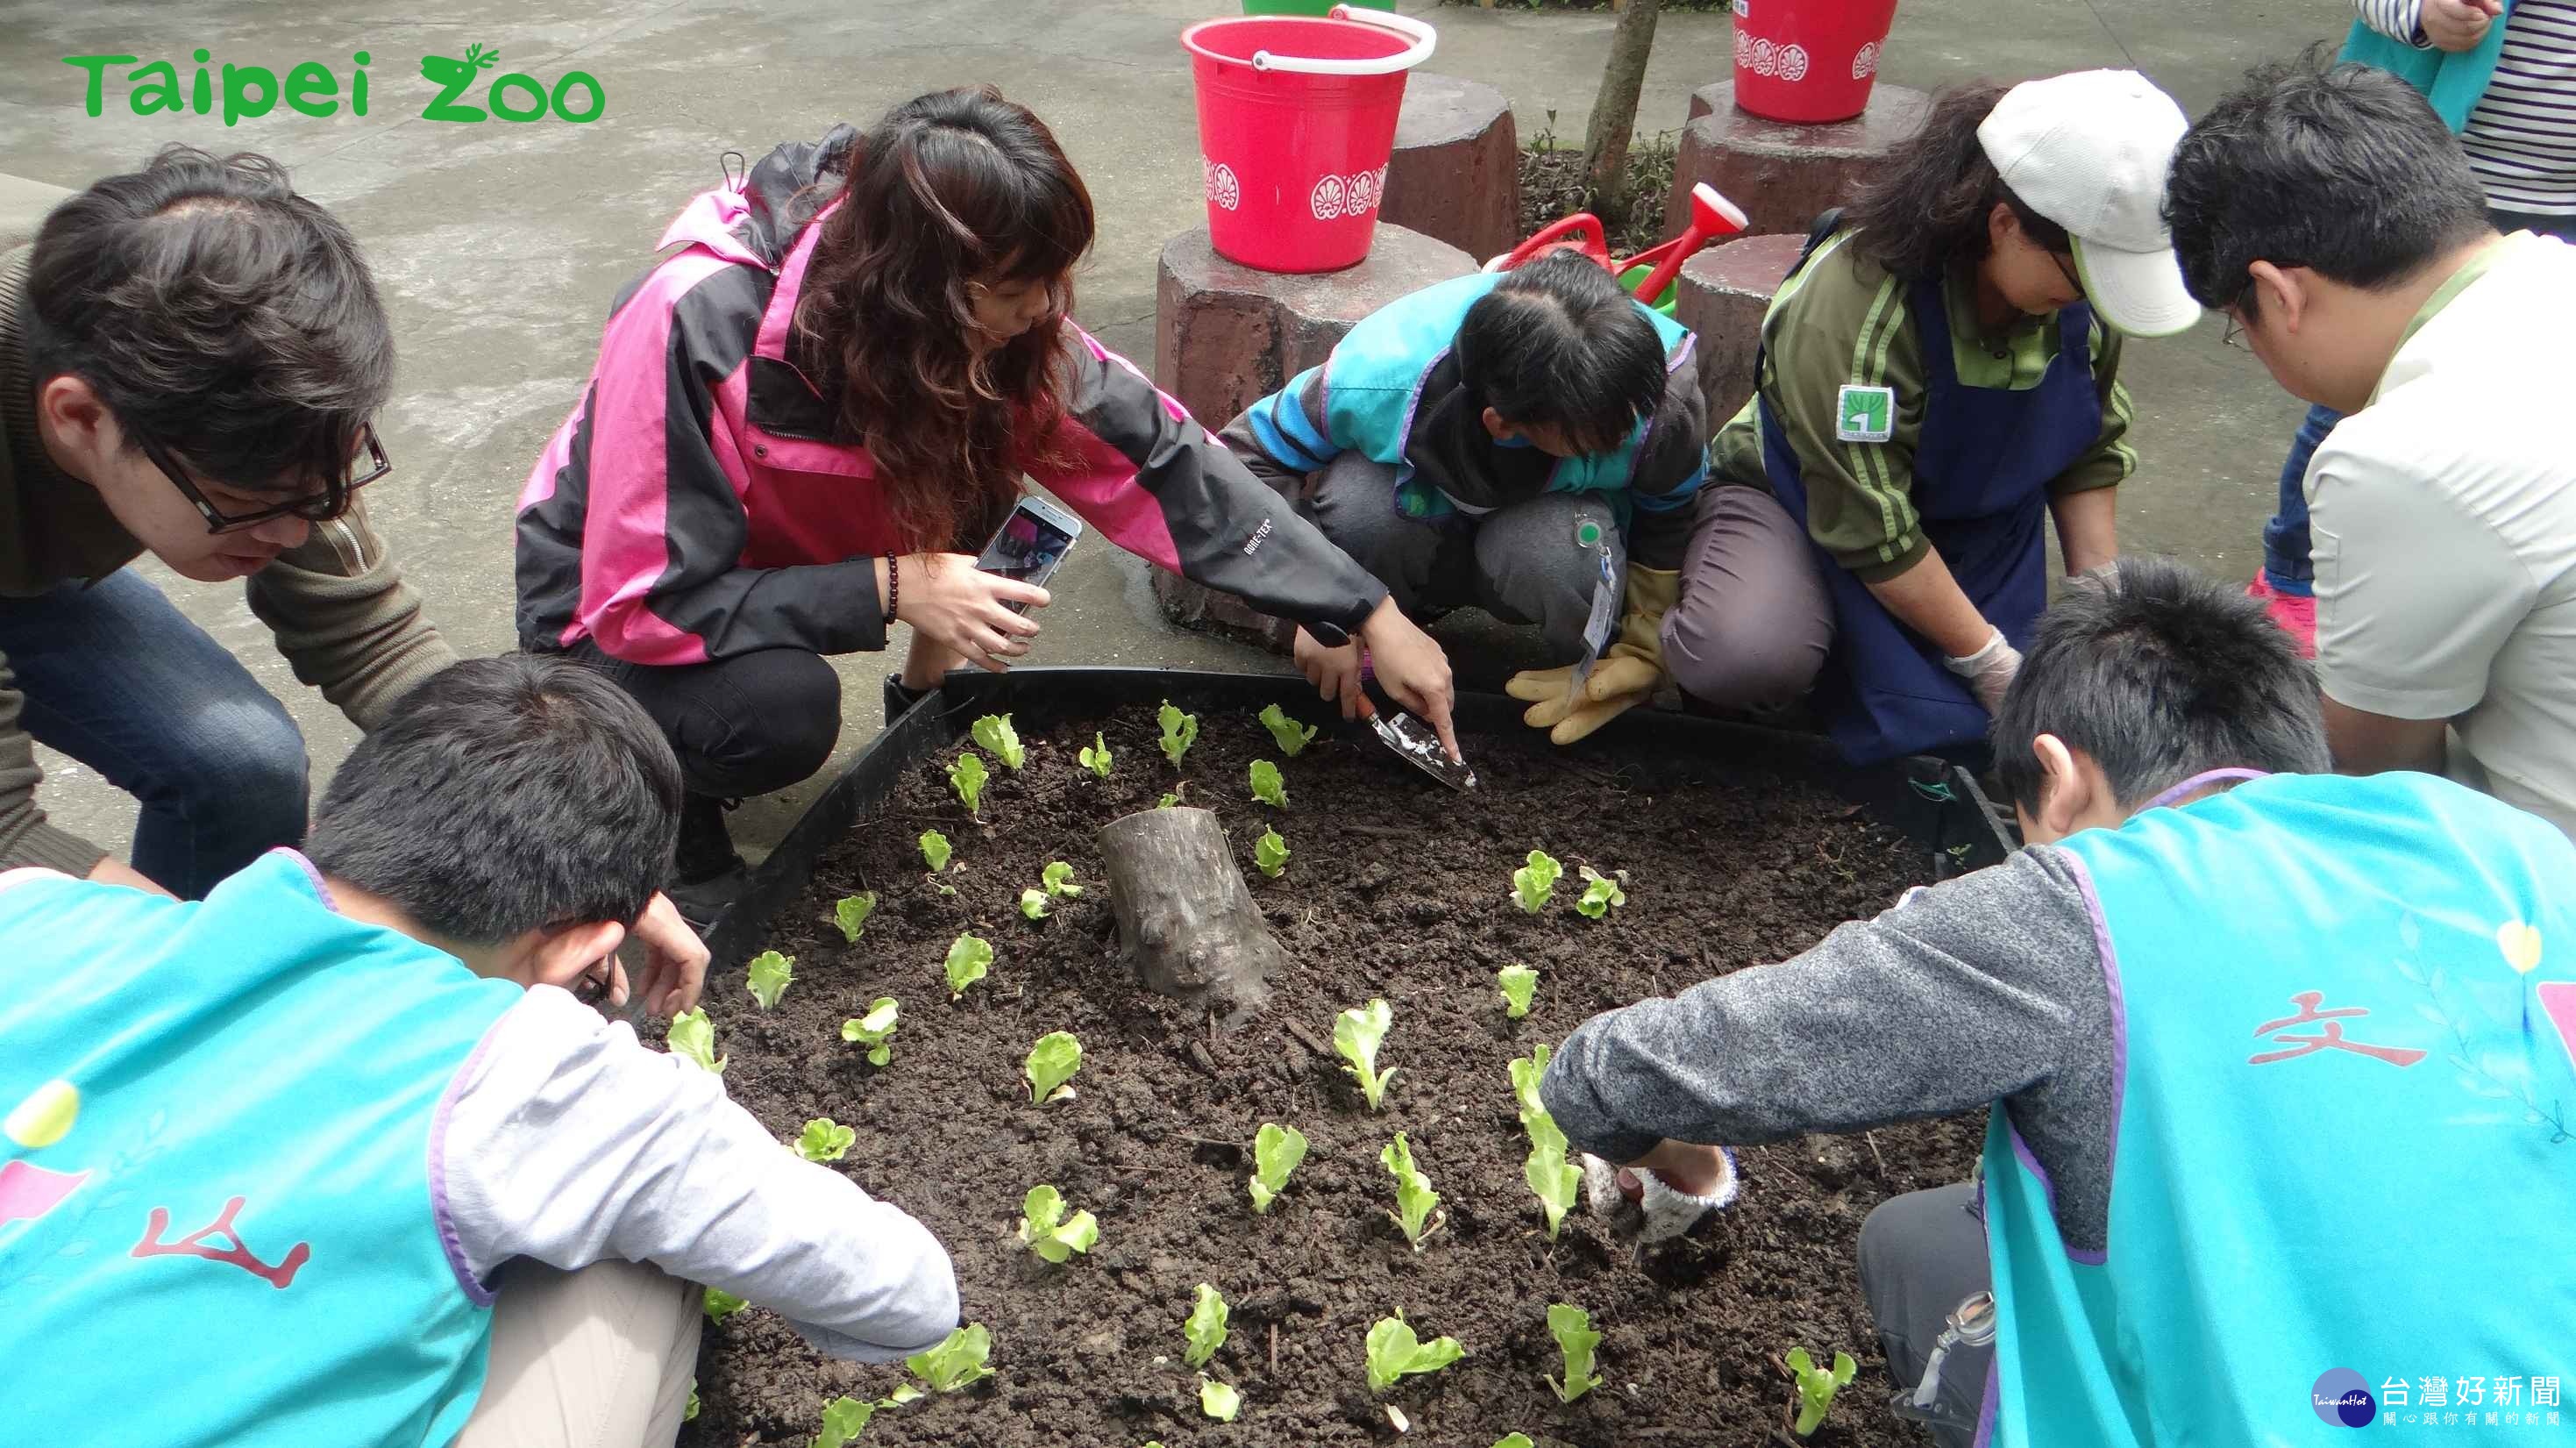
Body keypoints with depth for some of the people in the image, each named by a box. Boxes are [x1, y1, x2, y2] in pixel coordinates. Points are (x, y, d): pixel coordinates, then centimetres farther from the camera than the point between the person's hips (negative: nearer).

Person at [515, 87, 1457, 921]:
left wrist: (1367, 614, -19)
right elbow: (650, 602, -31)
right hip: (623, 614, -5)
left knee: (981, 456, -15)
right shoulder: (692, 328, -35)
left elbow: (1153, 454, -17)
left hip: (783, 555, 6)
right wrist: (890, 589, -39)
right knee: (783, 710, -36)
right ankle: (666, 788, -3)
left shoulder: (987, 310, -20)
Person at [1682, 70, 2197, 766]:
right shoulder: (1852, 302, -33)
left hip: (1982, 524, 6)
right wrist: (1989, 661, -20)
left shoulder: (2079, 288, -13)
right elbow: (1873, 529, -27)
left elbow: (2093, 449, 3)